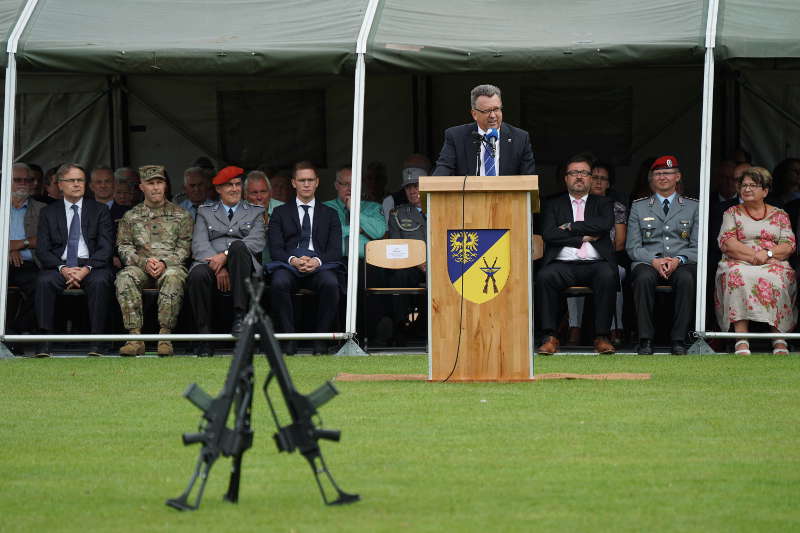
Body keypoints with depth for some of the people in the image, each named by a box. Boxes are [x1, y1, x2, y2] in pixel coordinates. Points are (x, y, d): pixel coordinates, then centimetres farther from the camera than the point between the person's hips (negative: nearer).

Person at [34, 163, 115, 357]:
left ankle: (96, 341, -35)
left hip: (92, 266, -1)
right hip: (59, 266, 1)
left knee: (100, 281, -35)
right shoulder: (48, 213, 14)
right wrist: (63, 268, -15)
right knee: (44, 281, -32)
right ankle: (45, 341, -34)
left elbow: (106, 248, 2)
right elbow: (42, 250, 4)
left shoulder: (100, 211, 12)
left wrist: (86, 269, -16)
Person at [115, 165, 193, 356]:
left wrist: (165, 262, -12)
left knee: (173, 276, -38)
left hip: (171, 265, -1)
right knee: (125, 277, -34)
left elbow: (184, 248, 6)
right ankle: (135, 337, -38)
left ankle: (165, 336, -39)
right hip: (141, 267, 1)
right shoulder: (130, 217, 19)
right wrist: (144, 262, -10)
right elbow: (124, 247, 10)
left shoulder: (180, 215, 15)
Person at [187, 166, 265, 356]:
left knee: (238, 245, -35)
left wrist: (226, 255, -14)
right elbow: (199, 244, 5)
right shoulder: (205, 212, 21)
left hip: (243, 268, 0)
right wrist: (217, 267, -14)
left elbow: (257, 242, 1)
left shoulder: (255, 212, 20)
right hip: (211, 263, 0)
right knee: (197, 274, -35)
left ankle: (239, 316, -38)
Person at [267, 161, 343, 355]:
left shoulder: (330, 214, 21)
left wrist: (318, 261, -13)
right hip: (289, 266, 0)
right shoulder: (280, 213, 19)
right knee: (279, 283, -36)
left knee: (331, 283, -35)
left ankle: (321, 339, -25)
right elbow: (275, 248, 7)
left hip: (319, 267, 0)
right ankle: (289, 338, -27)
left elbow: (335, 250, 9)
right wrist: (293, 260, -15)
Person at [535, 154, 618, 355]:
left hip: (595, 263, 0)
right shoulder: (553, 205, 20)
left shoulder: (603, 203, 21)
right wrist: (582, 237, -3)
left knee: (607, 275, -35)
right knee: (544, 276, -33)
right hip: (564, 264, 0)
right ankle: (550, 337, -29)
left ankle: (602, 336, -30)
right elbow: (549, 235, 2)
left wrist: (570, 227, -1)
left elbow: (606, 224, -3)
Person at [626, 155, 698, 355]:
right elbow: (632, 247, 8)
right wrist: (654, 260, -11)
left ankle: (678, 340, -31)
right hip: (647, 262, 0)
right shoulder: (639, 207, 16)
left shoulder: (692, 207, 15)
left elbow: (697, 247, 9)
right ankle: (645, 340, -32)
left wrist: (678, 260, -12)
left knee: (686, 279, -36)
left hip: (681, 263, 0)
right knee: (644, 278, -36)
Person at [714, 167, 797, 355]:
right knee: (739, 276, -36)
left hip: (774, 264, 0)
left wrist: (768, 254, -13)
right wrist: (753, 255, -12)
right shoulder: (732, 213, 17)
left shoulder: (779, 215, 18)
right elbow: (726, 242, 2)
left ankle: (779, 339, -38)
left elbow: (789, 245, 7)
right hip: (739, 263, 0)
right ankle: (741, 340, -44)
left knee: (776, 279, -35)